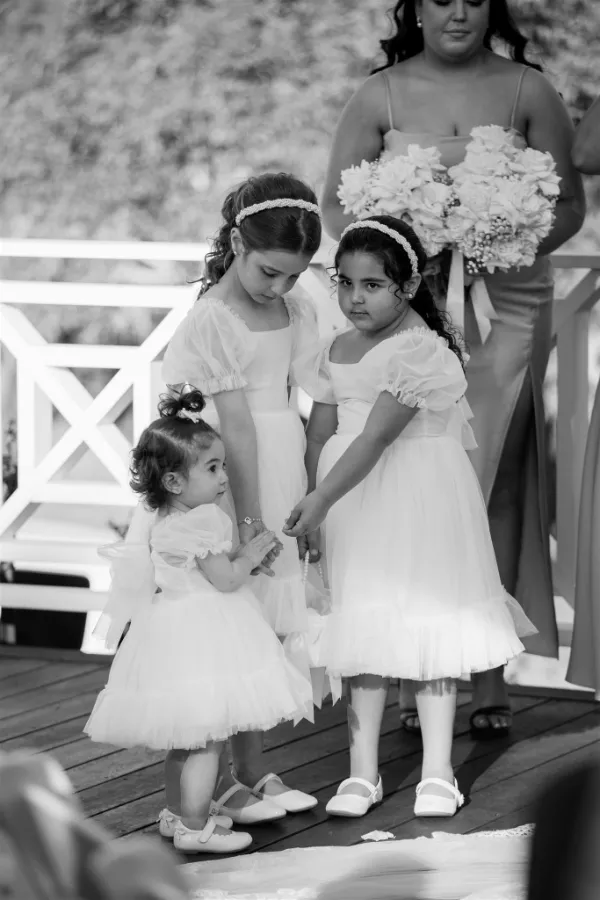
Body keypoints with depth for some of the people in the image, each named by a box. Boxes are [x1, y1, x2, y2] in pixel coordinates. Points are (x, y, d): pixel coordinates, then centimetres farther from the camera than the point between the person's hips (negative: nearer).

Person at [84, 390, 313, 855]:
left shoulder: (166, 522, 11)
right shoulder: (203, 522, -19)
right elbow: (224, 579, -19)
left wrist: (241, 559, 17)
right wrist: (252, 555, -5)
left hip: (175, 633, 10)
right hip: (201, 636, -10)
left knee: (185, 737, 22)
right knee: (208, 739, -6)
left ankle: (177, 812, 33)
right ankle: (194, 828, -4)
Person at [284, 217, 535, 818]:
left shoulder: (422, 351, -17)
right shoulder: (333, 354, 5)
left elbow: (377, 436, -24)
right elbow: (320, 436, 8)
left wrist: (321, 499, -29)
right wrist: (313, 505, -1)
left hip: (421, 499, -5)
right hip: (353, 508, 6)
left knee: (428, 628, 1)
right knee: (362, 630, 7)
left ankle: (437, 772, 9)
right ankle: (362, 771, 12)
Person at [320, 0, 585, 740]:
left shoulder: (527, 92, 4)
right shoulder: (382, 96, 4)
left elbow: (568, 204, 7)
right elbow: (335, 206, 8)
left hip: (504, 303, 0)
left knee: (493, 484, -2)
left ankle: (488, 676, 2)